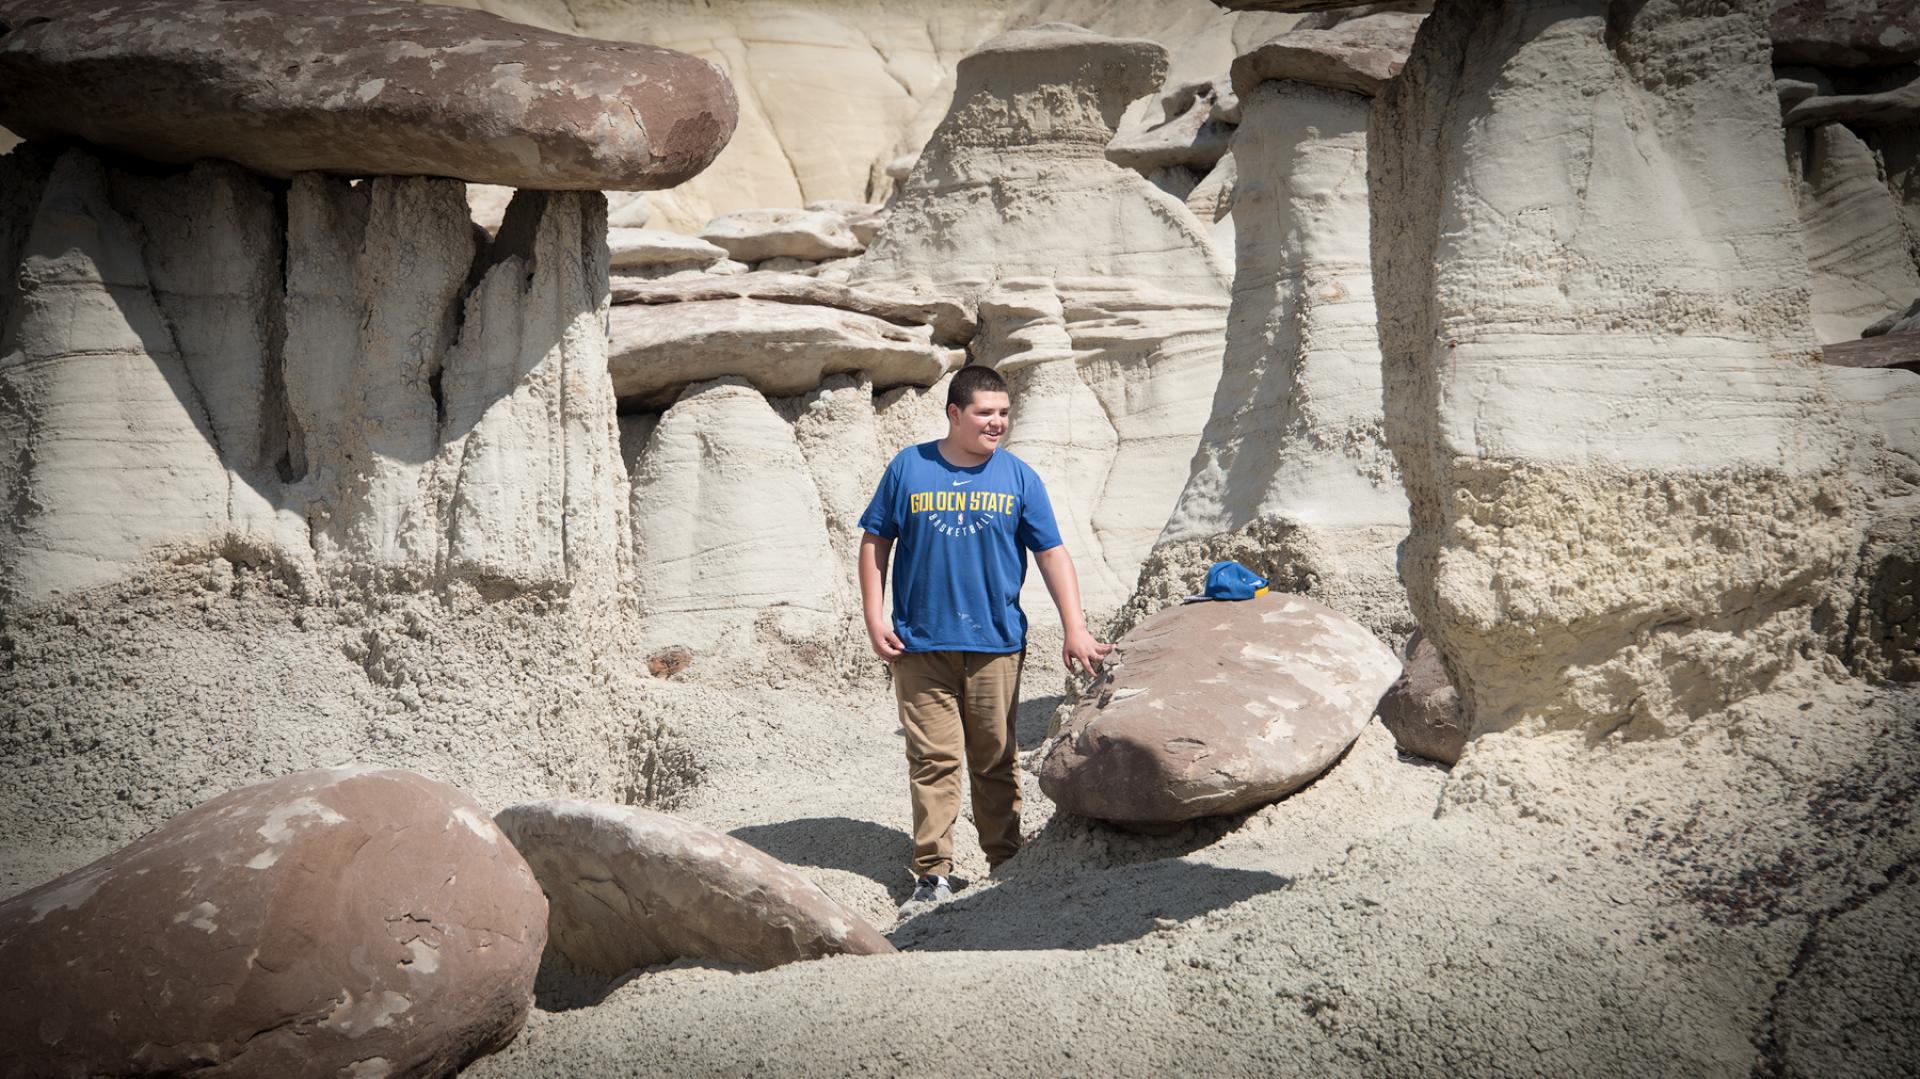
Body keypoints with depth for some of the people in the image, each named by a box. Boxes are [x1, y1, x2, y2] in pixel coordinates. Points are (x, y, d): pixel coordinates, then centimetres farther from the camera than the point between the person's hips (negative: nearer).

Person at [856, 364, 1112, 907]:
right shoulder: (908, 468, 3)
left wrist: (1075, 629, -4)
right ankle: (932, 870, 6)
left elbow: (1053, 555, 3)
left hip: (996, 643, 1)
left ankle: (1006, 863, 20)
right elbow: (875, 542, 9)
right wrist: (874, 618, 1)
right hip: (921, 644, -1)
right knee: (932, 759, -2)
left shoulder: (1018, 477, 4)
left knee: (997, 760, 7)